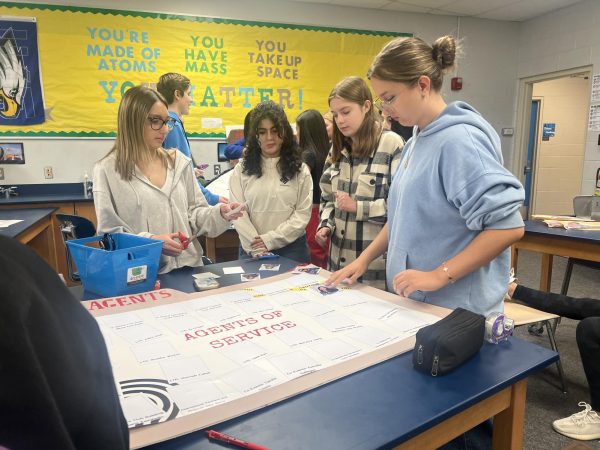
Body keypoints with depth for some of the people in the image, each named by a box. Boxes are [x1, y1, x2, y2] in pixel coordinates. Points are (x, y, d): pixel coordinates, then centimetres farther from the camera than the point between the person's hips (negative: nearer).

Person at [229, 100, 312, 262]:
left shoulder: (300, 170, 3)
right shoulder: (241, 170, 3)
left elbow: (303, 214, -4)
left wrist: (270, 239, -13)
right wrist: (258, 249, -14)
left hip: (291, 249, 0)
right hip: (253, 250, 0)